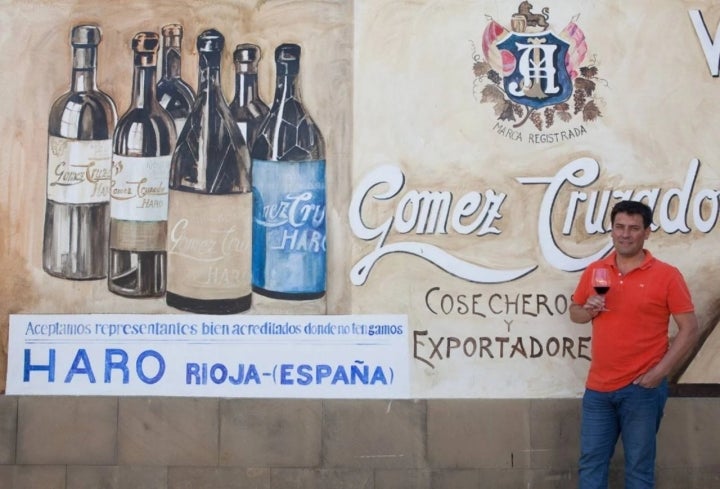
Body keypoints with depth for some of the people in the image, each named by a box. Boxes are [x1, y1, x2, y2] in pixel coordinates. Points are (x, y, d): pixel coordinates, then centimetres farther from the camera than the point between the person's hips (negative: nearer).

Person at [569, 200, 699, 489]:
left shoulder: (666, 275, -6)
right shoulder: (594, 271, 6)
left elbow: (689, 329, -6)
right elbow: (574, 313, 18)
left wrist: (659, 372, -13)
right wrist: (589, 310, -6)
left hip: (642, 389, -4)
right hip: (598, 387, 4)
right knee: (591, 462, 7)